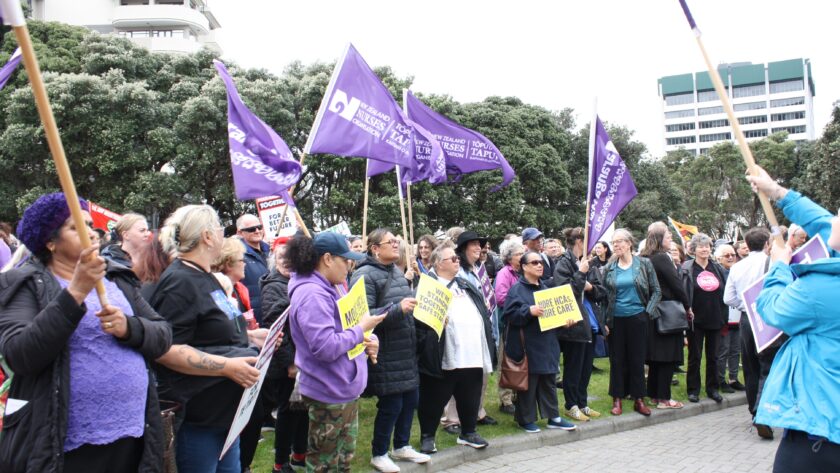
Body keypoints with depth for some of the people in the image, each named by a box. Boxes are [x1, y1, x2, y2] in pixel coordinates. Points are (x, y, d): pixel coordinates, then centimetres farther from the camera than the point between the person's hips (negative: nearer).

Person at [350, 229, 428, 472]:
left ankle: (401, 446, 34)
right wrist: (398, 309, -30)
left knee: (410, 399, 15)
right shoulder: (365, 276, -14)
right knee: (391, 404, -1)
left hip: (407, 350, 8)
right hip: (385, 353, -8)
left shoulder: (397, 272, 13)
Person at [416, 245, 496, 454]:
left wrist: (488, 334, 15)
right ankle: (427, 436, 20)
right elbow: (421, 319, -14)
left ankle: (468, 432, 33)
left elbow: (482, 313, 24)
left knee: (470, 398, 16)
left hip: (472, 356, 7)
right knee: (434, 400, 5)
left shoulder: (466, 286, 20)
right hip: (443, 357, -7)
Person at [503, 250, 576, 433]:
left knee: (548, 382, 13)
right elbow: (510, 314, -17)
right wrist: (529, 311, -29)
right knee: (528, 383, 1)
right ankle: (526, 419, 13)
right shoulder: (517, 289, -8)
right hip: (528, 346, -7)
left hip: (547, 344, 7)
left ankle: (553, 417, 22)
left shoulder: (545, 288, 16)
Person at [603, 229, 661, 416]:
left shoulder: (644, 264, 0)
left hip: (637, 318, -1)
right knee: (617, 360, 6)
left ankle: (639, 399, 16)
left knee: (637, 359, 5)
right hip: (616, 320, 1)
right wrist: (604, 321, 1)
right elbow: (604, 295, 7)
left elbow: (656, 291, 2)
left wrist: (648, 312, -8)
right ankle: (617, 399, 15)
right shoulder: (609, 268, 4)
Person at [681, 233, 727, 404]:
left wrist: (724, 317, 5)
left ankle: (712, 388, 23)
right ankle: (693, 389, 15)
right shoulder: (687, 269, -4)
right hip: (696, 319, -4)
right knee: (694, 356, 5)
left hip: (715, 319, 4)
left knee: (713, 356, 11)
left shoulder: (718, 268, 8)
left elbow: (726, 292, 10)